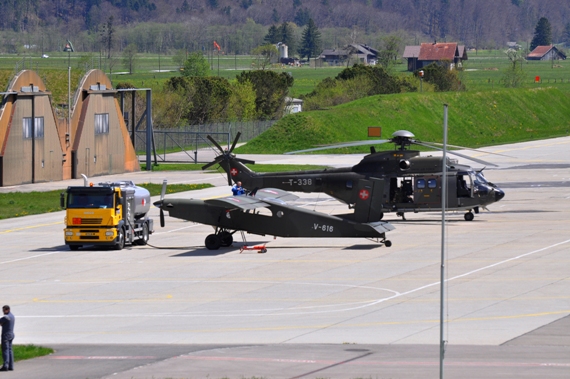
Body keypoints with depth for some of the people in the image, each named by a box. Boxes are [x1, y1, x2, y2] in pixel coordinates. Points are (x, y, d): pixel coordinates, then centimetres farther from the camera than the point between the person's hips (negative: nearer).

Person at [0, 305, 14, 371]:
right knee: (9, 350, 10)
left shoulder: (6, 317, -17)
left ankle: (5, 365, -16)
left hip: (6, 335, -9)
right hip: (11, 334, 9)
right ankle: (11, 366, 9)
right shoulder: (12, 316, 14)